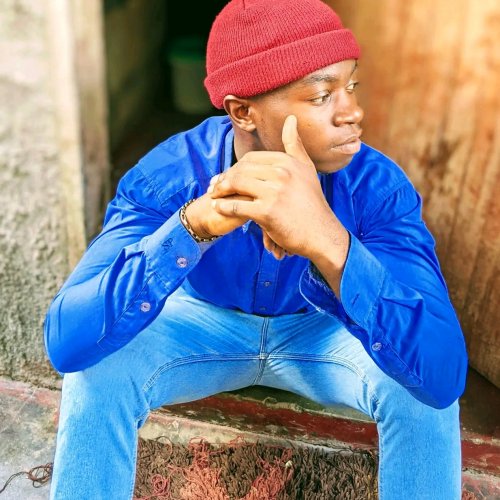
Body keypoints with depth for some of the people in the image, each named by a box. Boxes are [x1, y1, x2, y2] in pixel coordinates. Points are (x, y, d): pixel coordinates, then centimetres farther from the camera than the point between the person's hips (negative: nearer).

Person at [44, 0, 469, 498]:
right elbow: (66, 342, -37)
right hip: (204, 319, 0)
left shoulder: (378, 187, -29)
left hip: (321, 329, 1)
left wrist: (329, 241, -57)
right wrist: (191, 224, -52)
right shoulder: (168, 176, -28)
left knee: (421, 388, -27)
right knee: (95, 374, -26)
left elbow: (445, 375, -40)